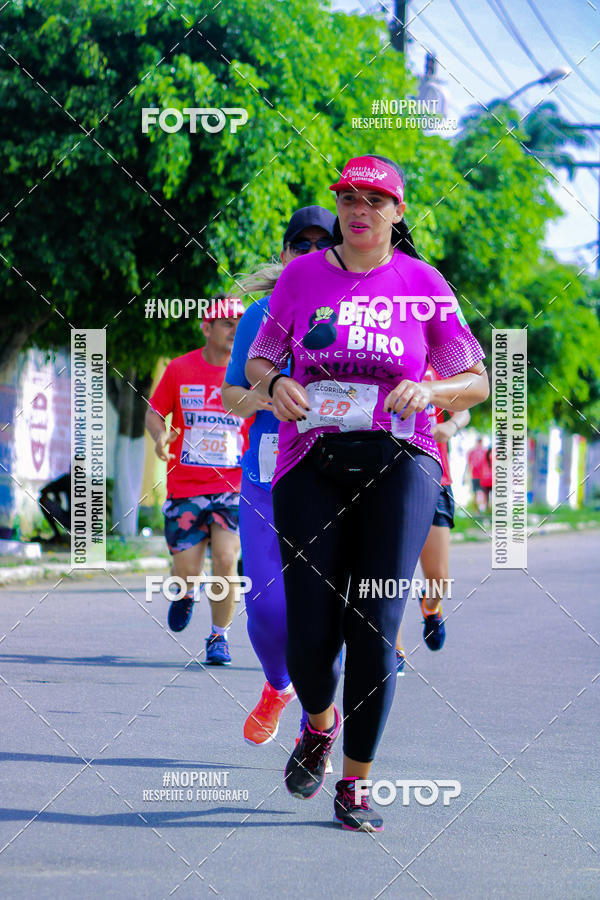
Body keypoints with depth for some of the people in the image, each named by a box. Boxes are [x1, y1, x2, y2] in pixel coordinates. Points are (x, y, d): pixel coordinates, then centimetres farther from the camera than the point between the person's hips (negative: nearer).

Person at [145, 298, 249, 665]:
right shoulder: (180, 369, 1)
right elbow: (154, 413, 10)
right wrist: (160, 435, -11)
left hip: (234, 487, 0)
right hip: (185, 486, 1)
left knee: (226, 560, -16)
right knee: (186, 571, 0)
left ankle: (219, 637, 5)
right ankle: (187, 594, 39)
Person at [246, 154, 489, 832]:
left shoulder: (423, 284, 6)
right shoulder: (302, 276, 9)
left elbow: (477, 382, 10)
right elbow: (258, 359, 18)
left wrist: (429, 390, -11)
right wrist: (273, 385, -5)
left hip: (398, 463, -1)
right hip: (312, 463, 1)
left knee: (374, 630, -11)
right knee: (311, 636, -5)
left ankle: (354, 787, 1)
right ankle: (319, 726, 30)